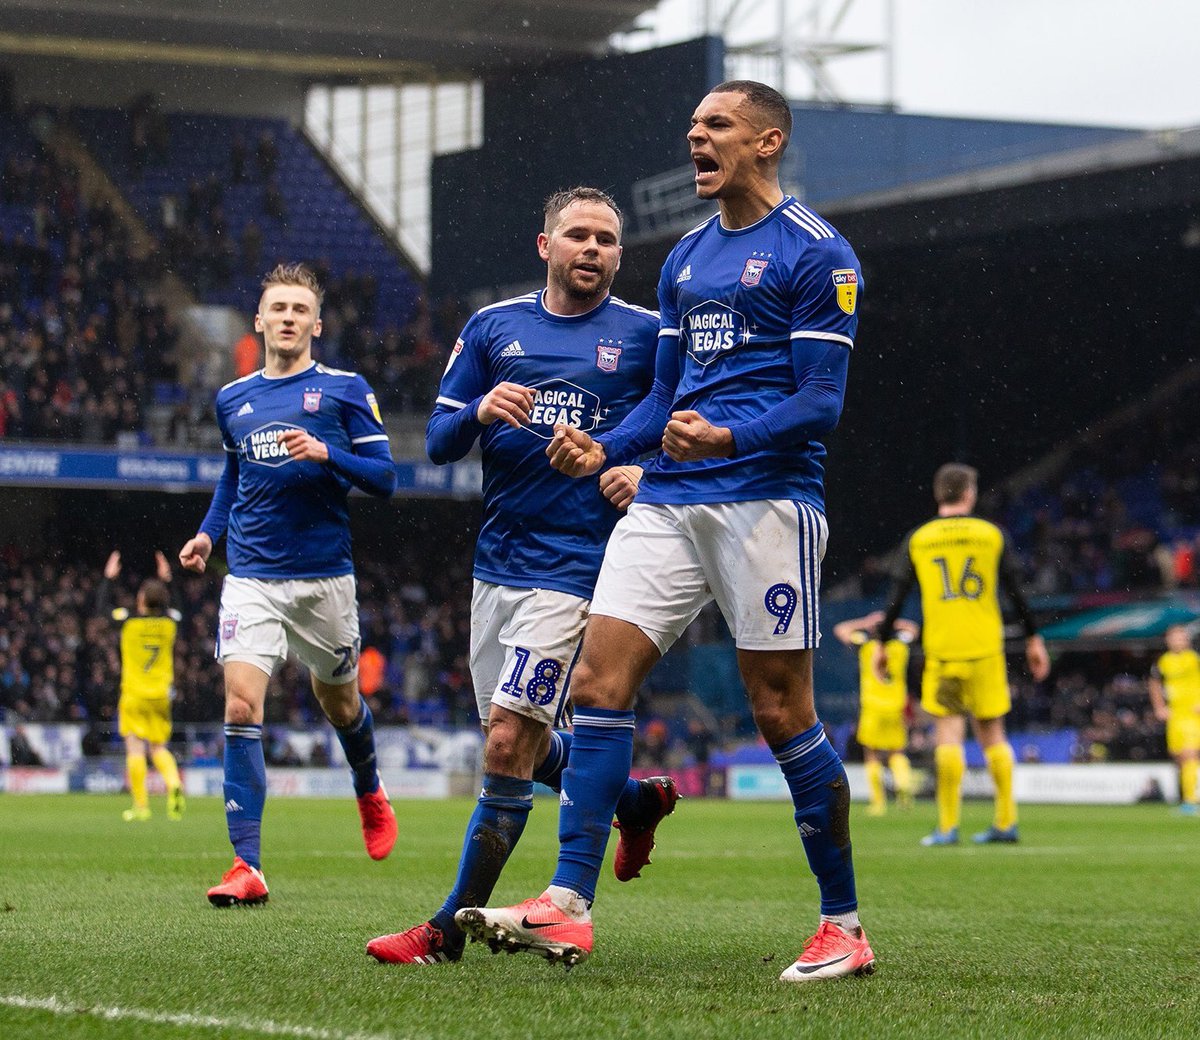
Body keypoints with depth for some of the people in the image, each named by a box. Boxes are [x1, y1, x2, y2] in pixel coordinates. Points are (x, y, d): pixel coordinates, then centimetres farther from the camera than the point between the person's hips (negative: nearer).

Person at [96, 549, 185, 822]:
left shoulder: (129, 621, -8)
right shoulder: (170, 622, 1)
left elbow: (101, 608, 10)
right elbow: (171, 608, 28)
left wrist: (109, 577, 19)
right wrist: (166, 580, 32)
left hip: (134, 695, -4)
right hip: (161, 696, 4)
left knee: (135, 748, -3)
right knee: (159, 749, 13)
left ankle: (140, 805, -8)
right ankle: (174, 784, -15)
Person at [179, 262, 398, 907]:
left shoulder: (345, 390, 0)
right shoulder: (232, 400, 12)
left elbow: (384, 478, -3)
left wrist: (325, 453, -19)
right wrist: (208, 532, 13)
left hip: (324, 578, -2)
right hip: (251, 578, 2)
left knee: (339, 704, 14)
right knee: (240, 705, -15)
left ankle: (370, 793, 49)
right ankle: (247, 866, -17)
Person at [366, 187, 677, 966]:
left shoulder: (646, 336, 2)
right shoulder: (493, 328, 11)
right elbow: (439, 441, 9)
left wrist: (645, 473, -14)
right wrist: (481, 411, -13)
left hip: (576, 567, -5)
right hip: (498, 560, 6)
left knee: (510, 742, -14)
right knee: (526, 746, 14)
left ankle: (452, 928, -7)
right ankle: (635, 800, 42)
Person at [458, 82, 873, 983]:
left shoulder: (815, 254, -4)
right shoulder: (687, 259, 20)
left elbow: (820, 401, -10)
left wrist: (727, 438, -26)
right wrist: (603, 450, 7)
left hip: (766, 497, -7)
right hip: (666, 501, 7)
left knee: (783, 713, -4)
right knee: (598, 681, -5)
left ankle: (845, 925, 8)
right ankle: (568, 909, -7)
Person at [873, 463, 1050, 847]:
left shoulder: (918, 539, 3)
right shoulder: (991, 534, 4)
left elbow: (897, 596, 2)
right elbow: (1014, 591, 3)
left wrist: (882, 643, 10)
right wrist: (1033, 639, 11)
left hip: (941, 650, -1)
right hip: (986, 647, 1)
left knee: (948, 731, -2)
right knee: (992, 732, 9)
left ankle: (948, 826, -8)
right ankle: (1006, 822, 9)